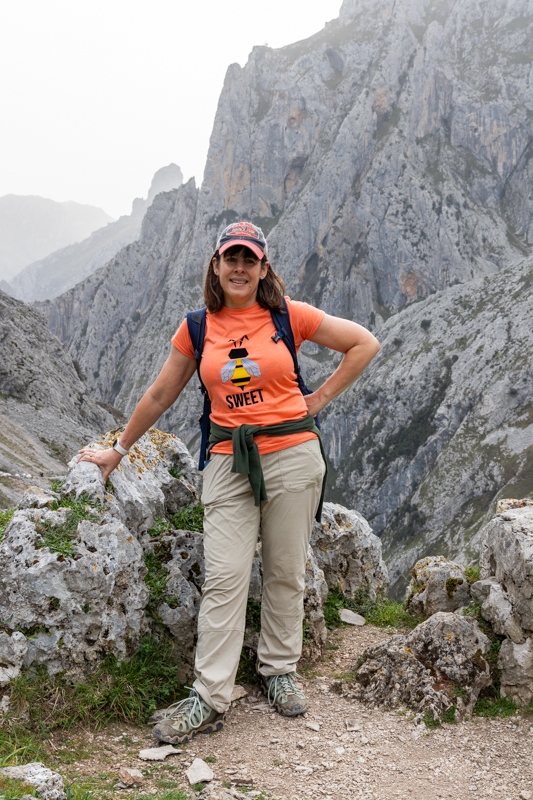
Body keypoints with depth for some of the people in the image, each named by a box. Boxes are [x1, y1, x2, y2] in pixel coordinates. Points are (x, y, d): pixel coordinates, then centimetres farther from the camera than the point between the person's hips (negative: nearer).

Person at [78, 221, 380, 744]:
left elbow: (364, 344, 7)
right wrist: (118, 450, 20)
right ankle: (208, 700, 0)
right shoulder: (198, 329, 6)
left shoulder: (288, 316, 1)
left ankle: (279, 672, 26)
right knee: (224, 578, -5)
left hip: (292, 454, 0)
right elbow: (160, 396, 15)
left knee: (285, 574, 8)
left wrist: (320, 398, 2)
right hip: (229, 461, 1)